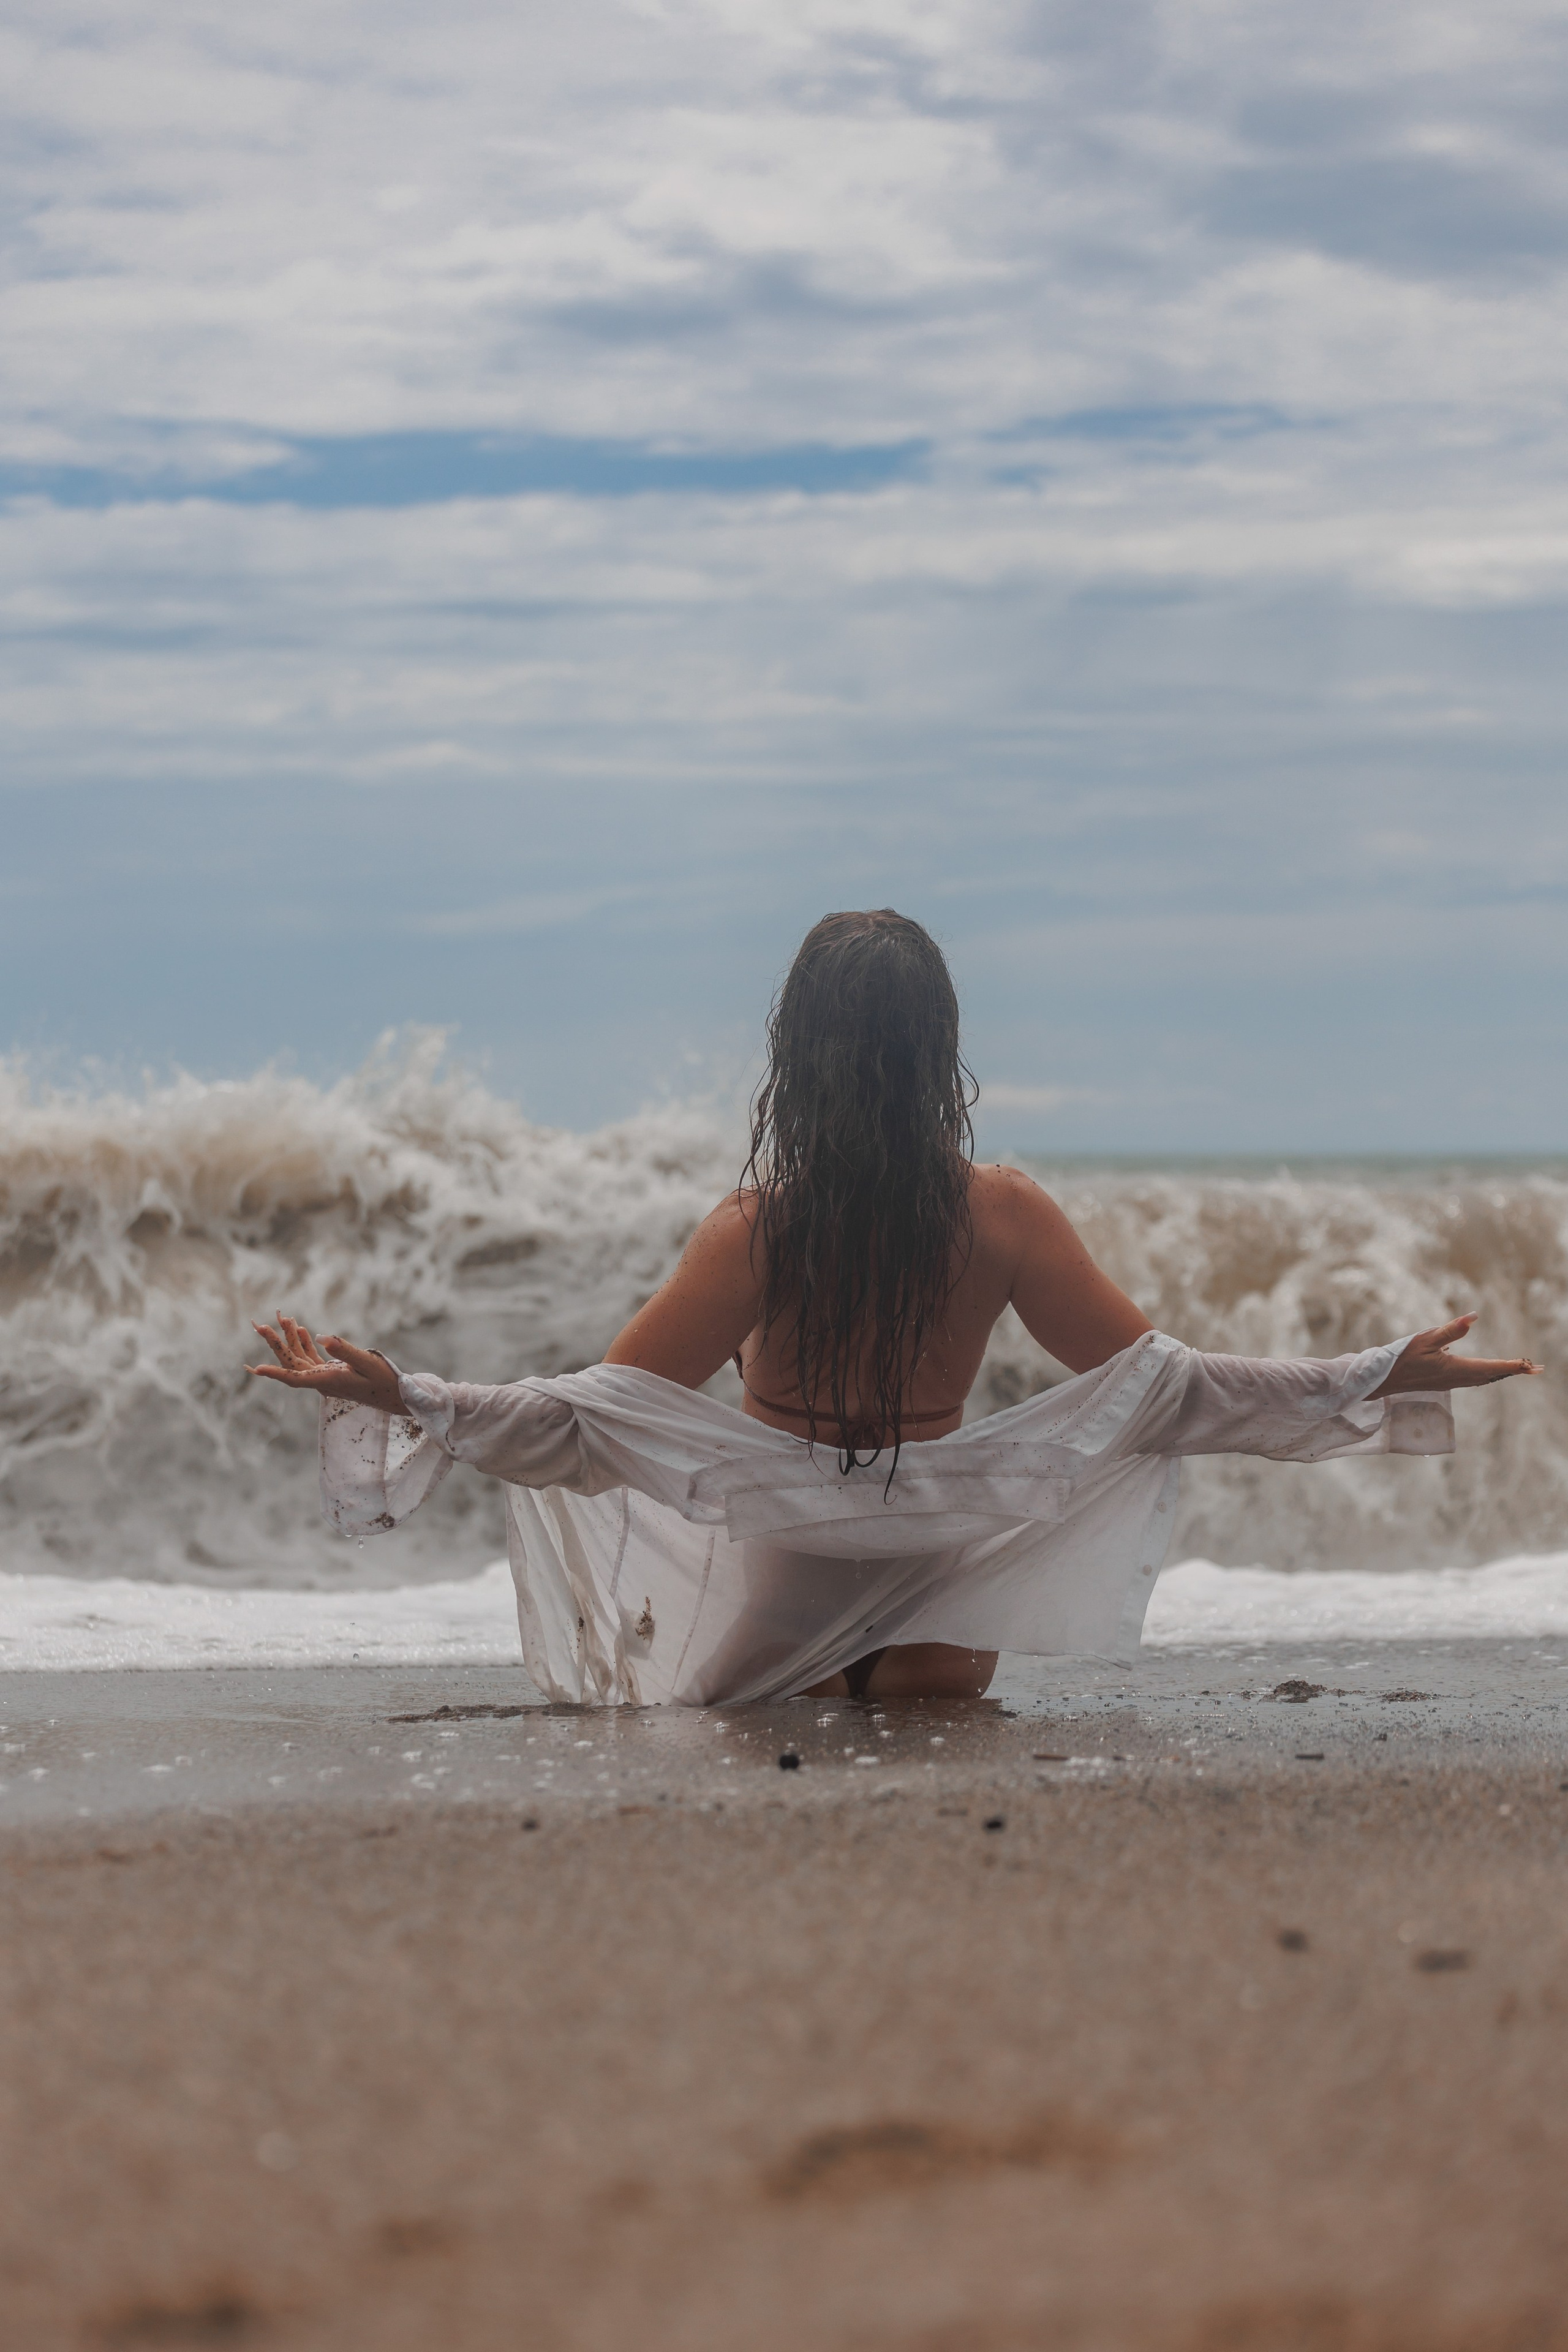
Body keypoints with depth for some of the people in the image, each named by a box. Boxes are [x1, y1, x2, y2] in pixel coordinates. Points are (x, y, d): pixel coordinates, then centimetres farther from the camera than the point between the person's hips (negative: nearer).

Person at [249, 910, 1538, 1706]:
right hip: (948, 1632, 4)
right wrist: (1386, 1376, 4)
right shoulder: (1000, 1215, -9)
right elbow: (1158, 1381, -4)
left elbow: (597, 1420, -14)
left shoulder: (755, 1232, -15)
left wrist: (399, 1395, -12)